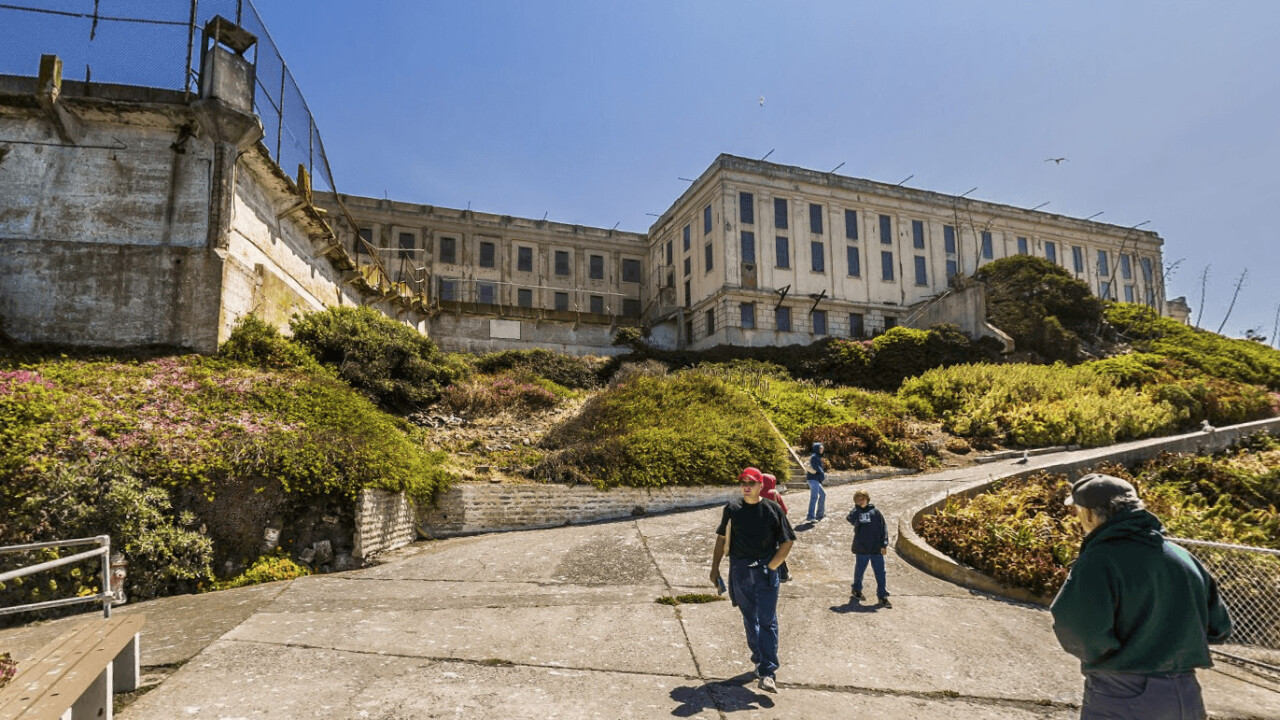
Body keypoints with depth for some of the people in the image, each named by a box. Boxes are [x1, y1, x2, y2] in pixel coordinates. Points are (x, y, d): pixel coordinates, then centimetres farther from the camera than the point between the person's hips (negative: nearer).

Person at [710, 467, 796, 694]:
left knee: (767, 621, -6)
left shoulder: (772, 509, -2)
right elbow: (722, 539, 10)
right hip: (739, 570, 2)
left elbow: (787, 541, 2)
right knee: (750, 619, 14)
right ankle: (759, 659, 31)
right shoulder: (732, 508, 3)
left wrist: (772, 566, -6)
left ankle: (767, 672, -5)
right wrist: (715, 567, 7)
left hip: (766, 571, -2)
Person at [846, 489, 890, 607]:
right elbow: (850, 519, -19)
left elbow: (883, 528, 2)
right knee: (859, 572, 13)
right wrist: (857, 507, -9)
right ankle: (857, 592, 32)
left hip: (876, 549, 0)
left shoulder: (875, 512, 2)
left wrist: (884, 544, -4)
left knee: (880, 573, 1)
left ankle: (883, 596, 9)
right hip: (861, 549, 0)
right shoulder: (855, 512, 3)